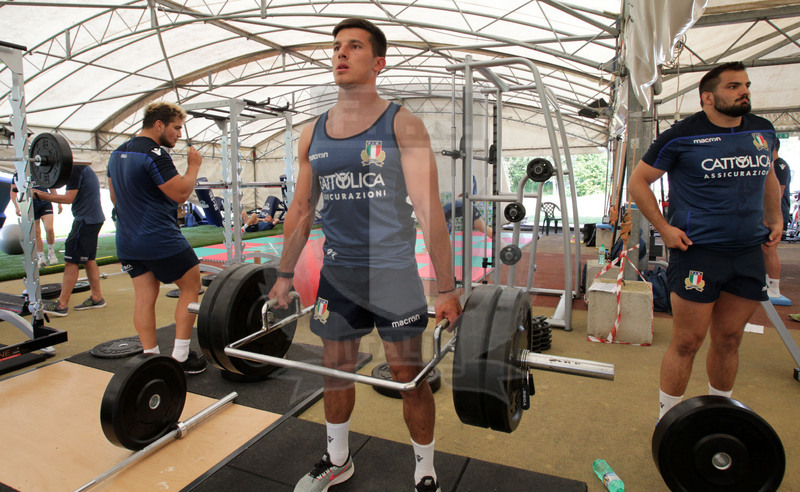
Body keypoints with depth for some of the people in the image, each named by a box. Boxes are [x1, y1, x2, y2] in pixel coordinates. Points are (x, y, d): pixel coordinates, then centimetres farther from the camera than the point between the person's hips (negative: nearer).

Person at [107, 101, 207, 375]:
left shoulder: (117, 154, 14)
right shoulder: (155, 154, -15)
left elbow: (115, 197, 21)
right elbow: (181, 193, -19)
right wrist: (194, 166, -5)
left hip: (128, 240, 9)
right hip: (160, 239, -8)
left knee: (144, 297, 10)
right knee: (191, 287, 4)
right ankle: (180, 356, 5)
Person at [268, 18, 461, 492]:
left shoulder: (402, 124, -6)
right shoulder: (313, 133, 8)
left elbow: (429, 208, -13)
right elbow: (300, 211, 13)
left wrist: (447, 288, -16)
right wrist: (285, 276, 14)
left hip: (393, 273, -4)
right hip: (337, 273, 5)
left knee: (410, 374, 5)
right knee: (335, 368, 16)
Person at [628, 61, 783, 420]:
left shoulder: (763, 131, 12)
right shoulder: (682, 136, -6)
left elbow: (768, 178, 27)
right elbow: (637, 181, -2)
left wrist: (774, 219, 14)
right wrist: (664, 228, -9)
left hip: (749, 252, 6)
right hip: (697, 251, -5)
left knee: (729, 339, 13)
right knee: (688, 341, -2)